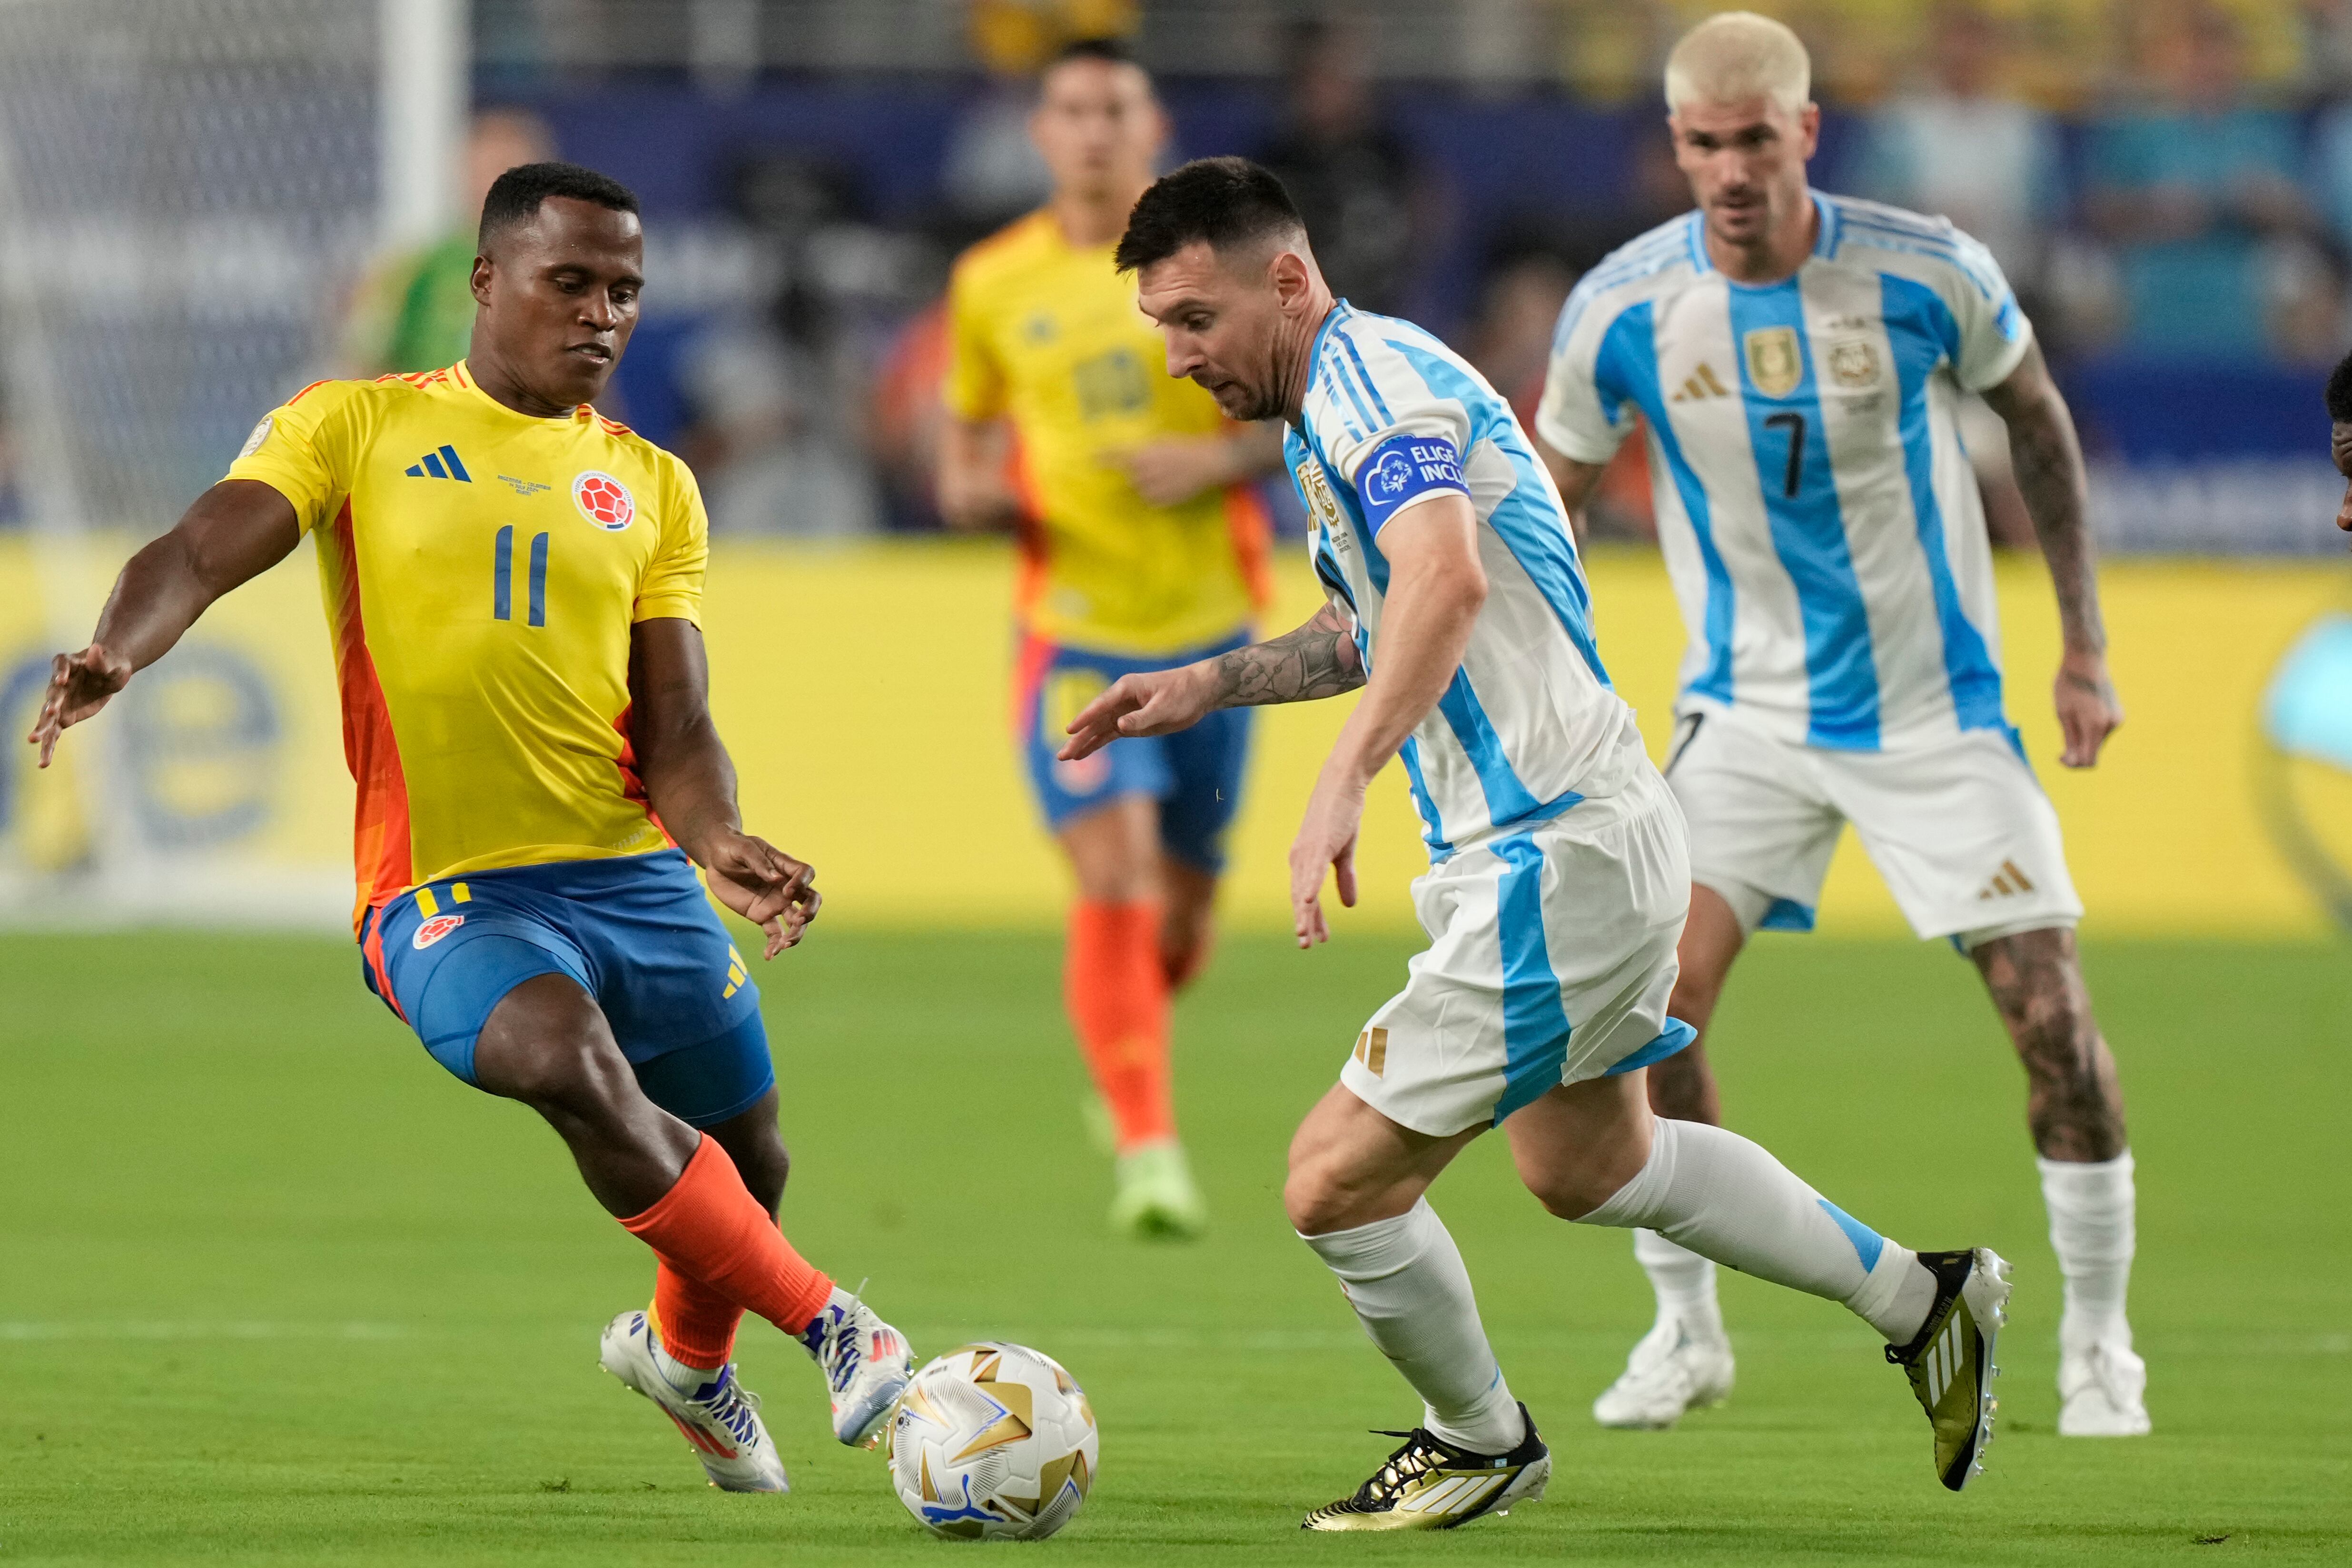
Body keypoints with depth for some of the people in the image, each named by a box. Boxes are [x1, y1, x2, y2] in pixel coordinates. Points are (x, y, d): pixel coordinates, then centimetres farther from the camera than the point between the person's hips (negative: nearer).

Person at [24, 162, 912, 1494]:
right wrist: (122, 650, -31)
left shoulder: (651, 486, 13)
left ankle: (687, 1354, 47)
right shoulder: (354, 427, 4)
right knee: (571, 1061, -34)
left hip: (635, 873, 5)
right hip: (447, 887, -4)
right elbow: (201, 552, -8)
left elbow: (677, 728, 5)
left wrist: (720, 844, -17)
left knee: (748, 1167, 11)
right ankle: (829, 1323, -21)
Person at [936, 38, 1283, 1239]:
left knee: (1181, 908, 11)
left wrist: (1221, 459, -15)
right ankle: (1149, 1150, -19)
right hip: (1073, 631, -1)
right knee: (1112, 881, -19)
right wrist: (972, 491, -7)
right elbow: (966, 438, 16)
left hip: (1208, 626, 1)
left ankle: (1129, 1037, 45)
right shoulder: (993, 283, 4)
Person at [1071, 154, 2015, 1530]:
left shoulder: (1370, 375, -18)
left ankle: (1481, 1441, 16)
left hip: (1559, 857, -11)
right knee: (1590, 1167, 28)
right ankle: (1921, 1300, 36)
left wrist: (1344, 777, -47)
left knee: (1339, 1183, -7)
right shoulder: (1354, 394, 15)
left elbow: (1445, 580, -38)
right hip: (1592, 835, 11)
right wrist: (1213, 685, 22)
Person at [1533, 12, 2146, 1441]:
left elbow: (2037, 418, 4)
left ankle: (2099, 1343, 11)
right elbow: (1548, 503, 3)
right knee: (1654, 1003, -14)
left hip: (1937, 705, -1)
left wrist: (2086, 647, 4)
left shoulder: (1926, 273, -14)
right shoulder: (1622, 311, -12)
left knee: (2052, 1014, -7)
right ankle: (1687, 1333, 5)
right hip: (1749, 712, 1)